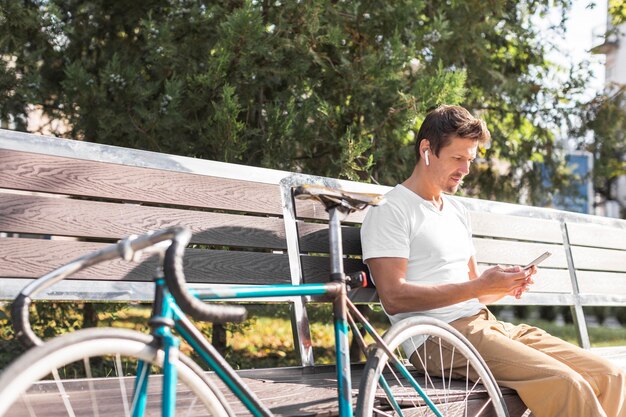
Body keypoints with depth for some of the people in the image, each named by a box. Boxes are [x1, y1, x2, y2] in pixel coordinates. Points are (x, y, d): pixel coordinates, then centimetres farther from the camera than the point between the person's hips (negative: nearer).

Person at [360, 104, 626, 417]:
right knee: (565, 384, -26)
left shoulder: (457, 211, 24)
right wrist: (480, 286, -15)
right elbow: (394, 297, -14)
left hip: (483, 323, 8)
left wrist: (506, 287, 3)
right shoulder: (389, 211, -2)